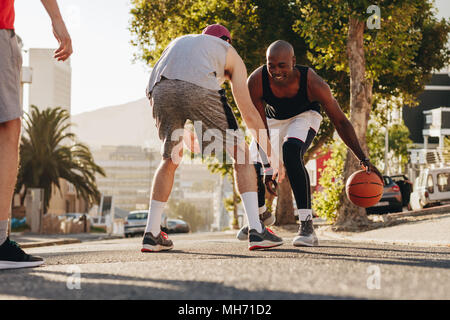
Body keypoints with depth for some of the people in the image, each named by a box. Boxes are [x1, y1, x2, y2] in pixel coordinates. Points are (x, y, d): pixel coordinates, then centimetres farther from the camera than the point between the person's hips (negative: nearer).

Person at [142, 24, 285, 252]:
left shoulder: (177, 42, 43)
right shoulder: (230, 53, 32)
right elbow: (248, 114, 26)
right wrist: (271, 154, 33)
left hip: (161, 88, 4)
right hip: (199, 89, -3)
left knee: (170, 159, 26)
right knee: (240, 154, 12)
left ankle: (151, 234, 25)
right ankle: (256, 231, 2)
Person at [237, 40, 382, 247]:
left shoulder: (313, 83, -36)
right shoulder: (255, 82, -34)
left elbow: (340, 121, -26)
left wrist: (364, 160, -27)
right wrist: (266, 167, -33)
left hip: (304, 115, -3)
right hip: (272, 117, 3)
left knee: (291, 152, -33)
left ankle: (307, 226, -31)